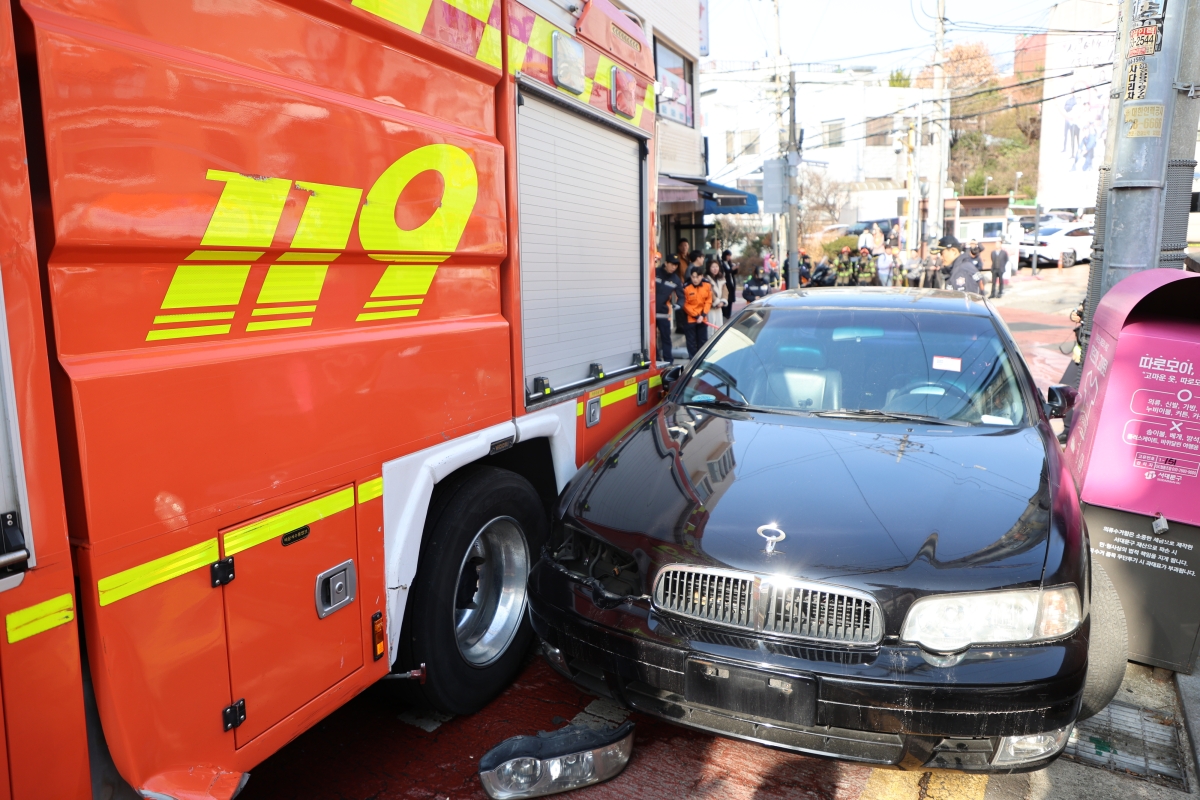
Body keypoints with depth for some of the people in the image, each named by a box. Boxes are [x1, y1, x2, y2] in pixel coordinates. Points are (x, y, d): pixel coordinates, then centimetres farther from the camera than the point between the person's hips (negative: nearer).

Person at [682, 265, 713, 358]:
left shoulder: (707, 285, -5)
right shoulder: (686, 287, -16)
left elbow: (708, 301, 2)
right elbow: (685, 305, -11)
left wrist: (703, 315, -9)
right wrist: (696, 316, -11)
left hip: (703, 318, 3)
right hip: (690, 319, -3)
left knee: (703, 340, 12)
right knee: (691, 341, 3)